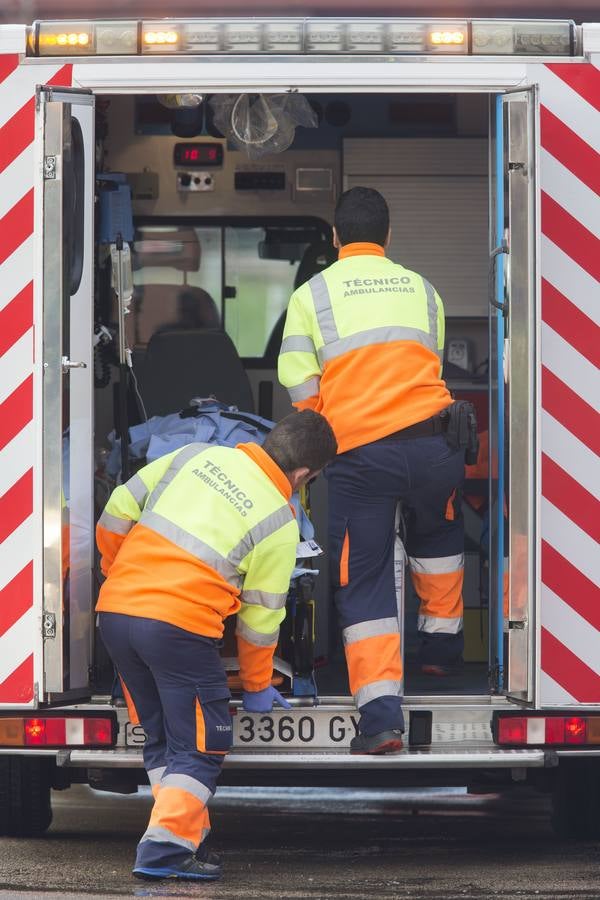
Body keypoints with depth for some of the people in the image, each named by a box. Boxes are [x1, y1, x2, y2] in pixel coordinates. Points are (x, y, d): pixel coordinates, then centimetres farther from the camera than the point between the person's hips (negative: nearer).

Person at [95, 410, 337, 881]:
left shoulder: (197, 455, 13)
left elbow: (119, 510, 13)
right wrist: (257, 687, 21)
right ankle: (166, 848, -7)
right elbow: (261, 616, 6)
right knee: (200, 747, 5)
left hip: (115, 610, 6)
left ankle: (188, 837, 18)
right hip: (179, 625, -6)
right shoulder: (280, 523, 1)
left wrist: (117, 573, 30)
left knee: (161, 736, 19)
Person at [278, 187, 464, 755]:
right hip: (431, 440, 2)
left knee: (363, 583, 2)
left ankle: (381, 713, -10)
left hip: (357, 452, -2)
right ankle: (441, 644, 41)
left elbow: (300, 388, 4)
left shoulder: (311, 295, 8)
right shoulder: (420, 288, 16)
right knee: (436, 536, 33)